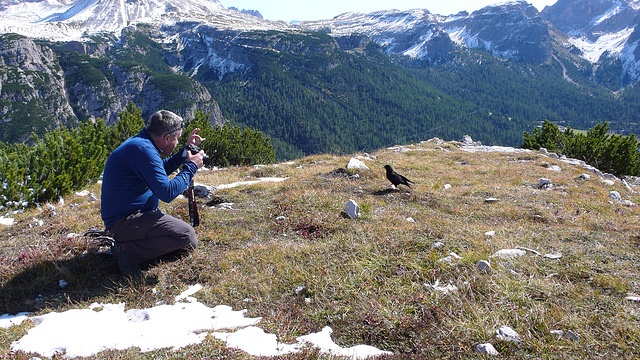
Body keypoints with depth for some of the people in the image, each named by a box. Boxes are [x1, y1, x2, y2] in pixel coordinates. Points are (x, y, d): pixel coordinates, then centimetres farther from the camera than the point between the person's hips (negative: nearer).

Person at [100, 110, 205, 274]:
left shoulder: (139, 142, 10)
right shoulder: (142, 149, -22)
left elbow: (159, 171, 28)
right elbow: (167, 192, -24)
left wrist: (186, 151, 20)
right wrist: (191, 166, -12)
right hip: (124, 221, -11)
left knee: (186, 247, 11)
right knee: (186, 235, -24)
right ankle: (128, 251, -15)